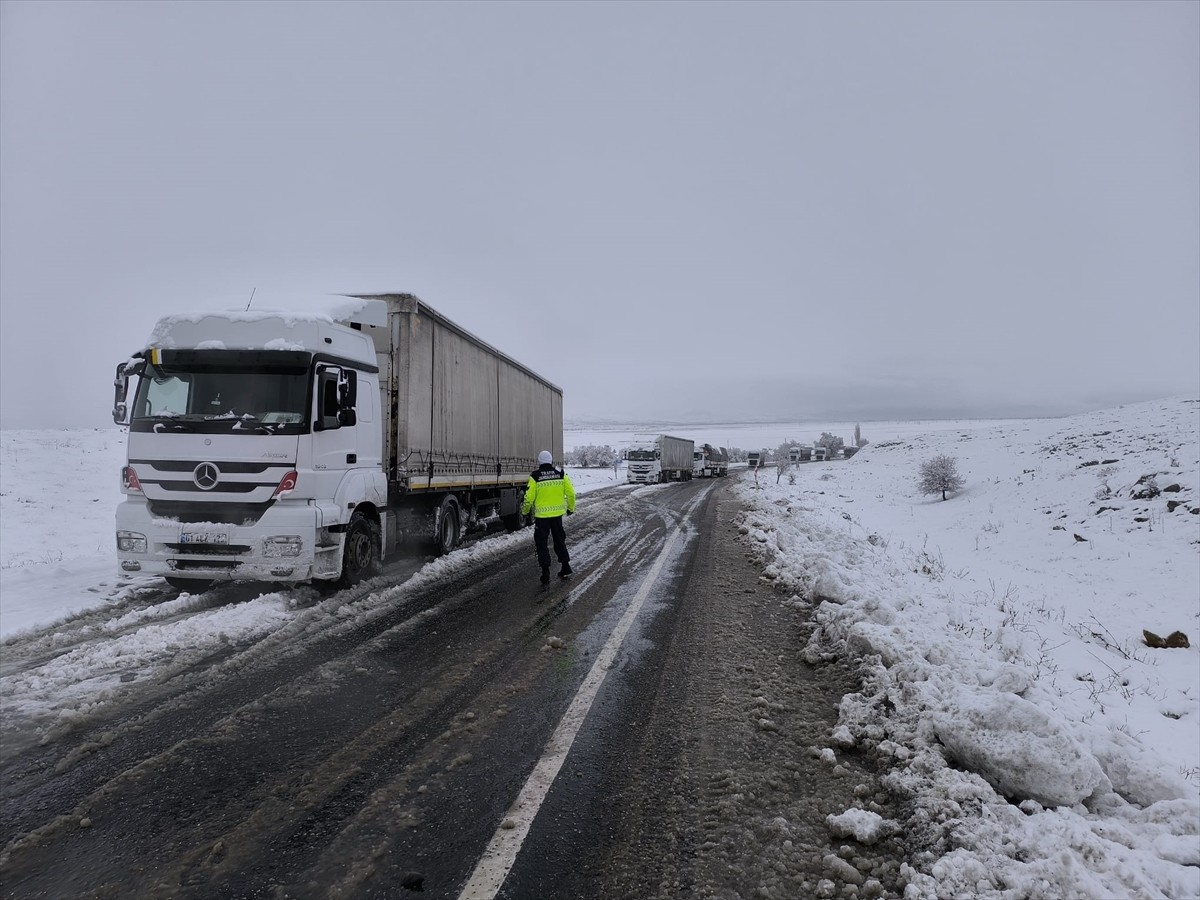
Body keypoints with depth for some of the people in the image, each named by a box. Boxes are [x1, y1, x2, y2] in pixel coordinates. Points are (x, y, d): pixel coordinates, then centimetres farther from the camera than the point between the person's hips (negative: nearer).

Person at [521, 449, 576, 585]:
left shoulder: (535, 477, -10)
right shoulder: (561, 474, -1)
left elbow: (529, 497, -9)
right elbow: (571, 493, 0)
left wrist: (525, 511, 9)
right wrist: (571, 508, 16)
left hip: (542, 515, -3)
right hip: (557, 514, 3)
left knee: (542, 543, 6)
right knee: (560, 541, 19)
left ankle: (546, 572, 2)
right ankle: (566, 567, 23)